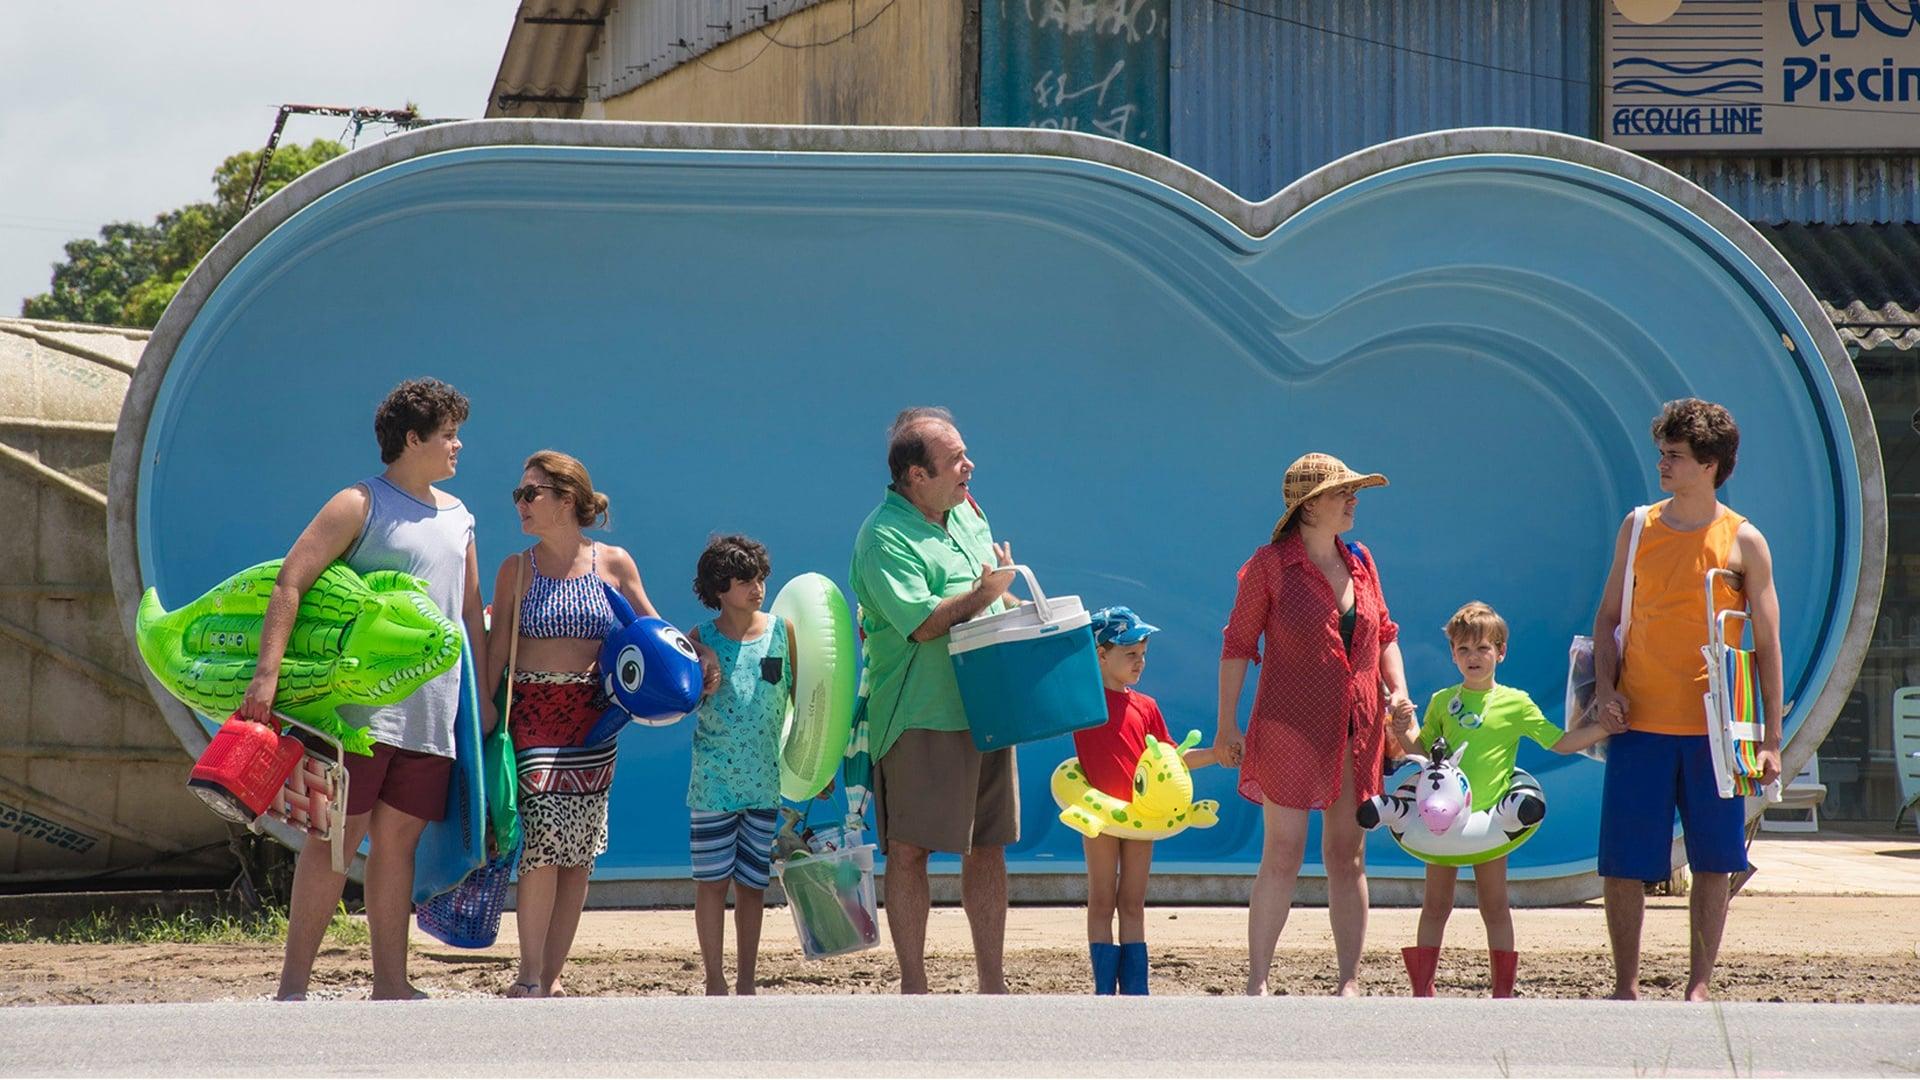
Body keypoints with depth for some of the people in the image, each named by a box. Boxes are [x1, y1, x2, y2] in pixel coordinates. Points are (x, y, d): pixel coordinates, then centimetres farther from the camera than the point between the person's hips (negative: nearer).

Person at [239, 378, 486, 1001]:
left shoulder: (457, 518, 17)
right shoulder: (360, 506, -4)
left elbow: (470, 612, 25)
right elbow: (289, 583, -11)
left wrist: (483, 695, 21)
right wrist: (267, 672, -21)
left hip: (432, 710, 6)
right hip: (363, 707, -6)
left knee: (399, 839, 8)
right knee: (338, 836, -8)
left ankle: (390, 985, 11)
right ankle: (293, 986, -5)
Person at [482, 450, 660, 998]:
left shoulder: (614, 563, 4)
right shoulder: (517, 569, 4)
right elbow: (496, 650, 4)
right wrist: (482, 716, -2)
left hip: (593, 720, 2)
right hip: (533, 712, -2)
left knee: (581, 851, 2)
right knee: (544, 835, -16)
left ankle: (551, 977, 9)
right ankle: (529, 976, -10)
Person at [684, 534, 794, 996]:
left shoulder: (781, 632, 2)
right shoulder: (702, 640, -1)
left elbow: (801, 698, 8)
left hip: (766, 780, 1)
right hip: (714, 780, -1)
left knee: (752, 882, 6)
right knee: (712, 880, 0)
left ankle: (746, 982, 14)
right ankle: (714, 980, 9)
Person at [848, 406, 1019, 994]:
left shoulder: (967, 512, 14)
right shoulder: (884, 537, -12)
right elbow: (922, 622, -22)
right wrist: (984, 592, -16)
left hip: (985, 708, 8)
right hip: (922, 719, -8)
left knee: (988, 848, 9)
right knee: (910, 849, -3)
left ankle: (992, 983, 15)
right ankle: (913, 986, 2)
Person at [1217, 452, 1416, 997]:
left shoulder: (1360, 562, 9)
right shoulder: (1269, 565, -6)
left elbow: (1384, 635, 18)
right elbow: (1238, 645, -3)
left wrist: (1398, 689, 1)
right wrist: (1227, 726, -6)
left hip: (1357, 734, 5)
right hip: (1290, 728, -5)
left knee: (1348, 858, 6)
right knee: (1283, 855, -7)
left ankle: (1349, 983, 10)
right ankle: (1257, 982, -2)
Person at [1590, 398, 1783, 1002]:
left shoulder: (1743, 543, 0)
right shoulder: (1639, 529, 7)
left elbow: (1767, 644, 2)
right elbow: (1608, 618, 13)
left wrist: (1771, 739, -2)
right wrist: (1605, 688, -4)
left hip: (1715, 727, -2)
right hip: (1640, 723, 2)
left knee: (1714, 862, 2)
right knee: (1623, 862, -1)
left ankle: (1698, 988, 11)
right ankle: (1626, 986, 11)